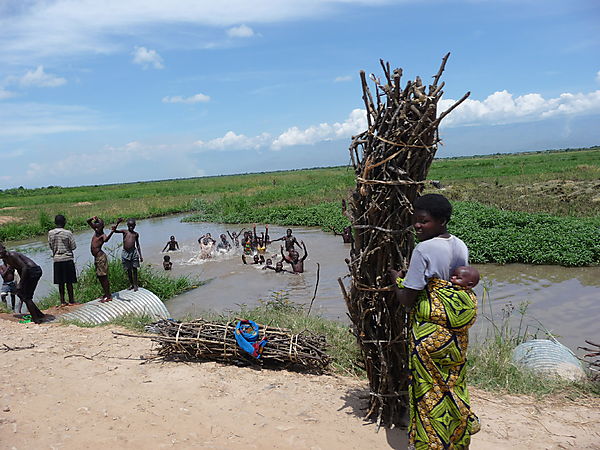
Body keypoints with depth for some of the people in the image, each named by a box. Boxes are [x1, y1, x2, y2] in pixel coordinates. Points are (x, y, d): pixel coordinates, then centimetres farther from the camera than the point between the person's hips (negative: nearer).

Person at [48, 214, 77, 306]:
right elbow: (73, 246, -6)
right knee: (69, 281, 4)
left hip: (57, 259, 3)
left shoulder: (50, 233, -1)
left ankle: (62, 301, 11)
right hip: (67, 258, -3)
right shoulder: (68, 233, -10)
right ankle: (71, 300, 9)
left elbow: (51, 246, 7)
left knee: (60, 282, 9)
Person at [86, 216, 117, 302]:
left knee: (103, 276, -5)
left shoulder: (103, 235, -13)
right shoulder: (96, 231, 11)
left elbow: (106, 240, -40)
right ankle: (107, 294, 23)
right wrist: (93, 218, -4)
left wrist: (112, 231, -56)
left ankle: (108, 296, 1)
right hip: (96, 257, 9)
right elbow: (88, 221, 18)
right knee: (100, 277, 14)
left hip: (101, 257, -9)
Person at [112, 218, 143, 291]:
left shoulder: (136, 234, 7)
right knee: (128, 270, 9)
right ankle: (131, 284, 22)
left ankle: (135, 285, 10)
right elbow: (114, 230, -14)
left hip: (134, 252, 0)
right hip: (125, 253, 0)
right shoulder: (124, 231, 1)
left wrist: (140, 255, 13)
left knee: (134, 269, 2)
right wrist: (117, 223, -32)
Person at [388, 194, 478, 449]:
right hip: (458, 332, 8)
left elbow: (407, 300, -19)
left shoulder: (423, 250, -21)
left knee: (429, 391, 7)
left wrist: (395, 278, -1)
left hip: (430, 334, -8)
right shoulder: (461, 246, 3)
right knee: (453, 384, 23)